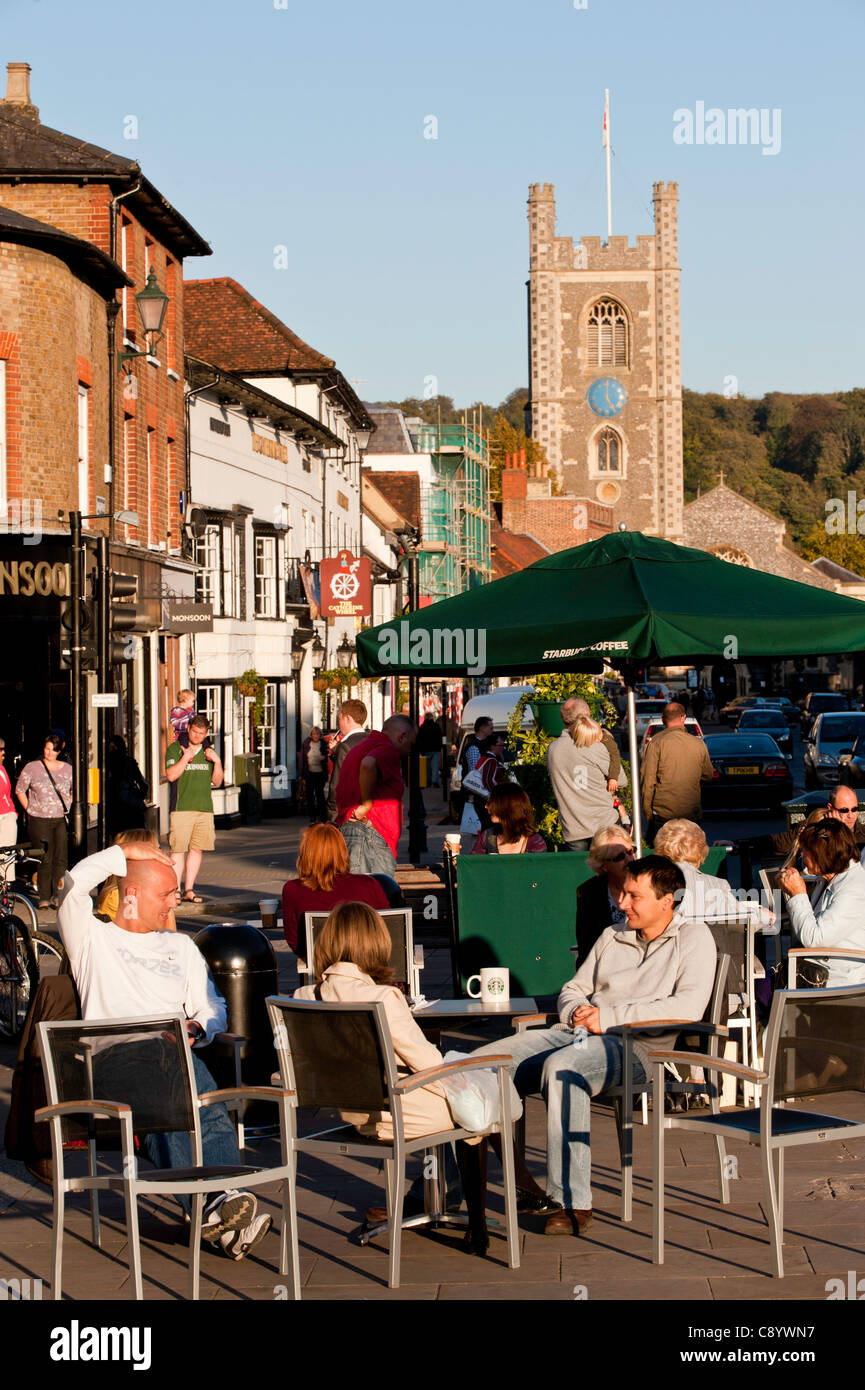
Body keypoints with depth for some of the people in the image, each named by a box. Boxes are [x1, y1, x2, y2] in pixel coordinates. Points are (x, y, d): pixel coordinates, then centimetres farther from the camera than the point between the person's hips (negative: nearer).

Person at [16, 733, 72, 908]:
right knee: (46, 859, -3)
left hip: (62, 820, 2)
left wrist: (68, 808, 9)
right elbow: (20, 790, 10)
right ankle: (44, 897, 5)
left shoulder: (67, 769, 8)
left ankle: (57, 896, 3)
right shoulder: (32, 768, 2)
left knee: (61, 859, -3)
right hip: (39, 821, -2)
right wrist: (30, 810, 4)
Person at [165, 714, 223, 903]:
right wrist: (186, 757, -16)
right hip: (181, 808, -5)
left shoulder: (208, 752, 16)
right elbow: (171, 775, -10)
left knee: (197, 849, 4)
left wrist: (217, 761, -1)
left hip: (204, 808, 5)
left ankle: (189, 890, 11)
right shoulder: (175, 749, 2)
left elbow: (217, 782, 14)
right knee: (178, 850, -9)